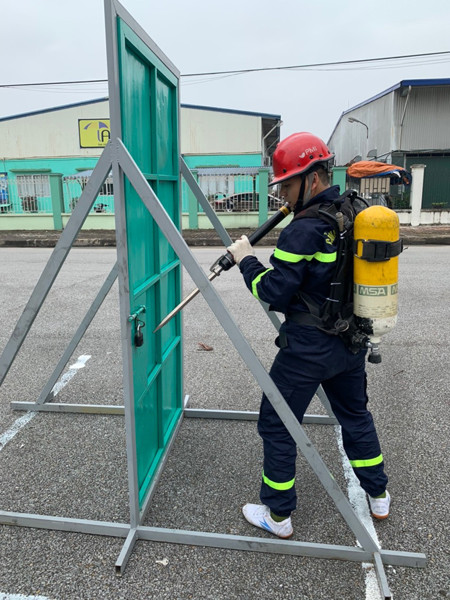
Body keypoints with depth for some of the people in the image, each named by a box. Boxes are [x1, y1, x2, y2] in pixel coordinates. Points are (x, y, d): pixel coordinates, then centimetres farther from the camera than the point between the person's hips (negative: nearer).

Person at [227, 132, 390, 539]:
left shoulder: (304, 231, -21)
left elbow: (273, 294, -19)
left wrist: (246, 260, -5)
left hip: (307, 346, -8)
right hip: (351, 341, 8)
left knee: (277, 426, 9)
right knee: (355, 414, 26)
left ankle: (278, 516, 25)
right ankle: (378, 496, 43)